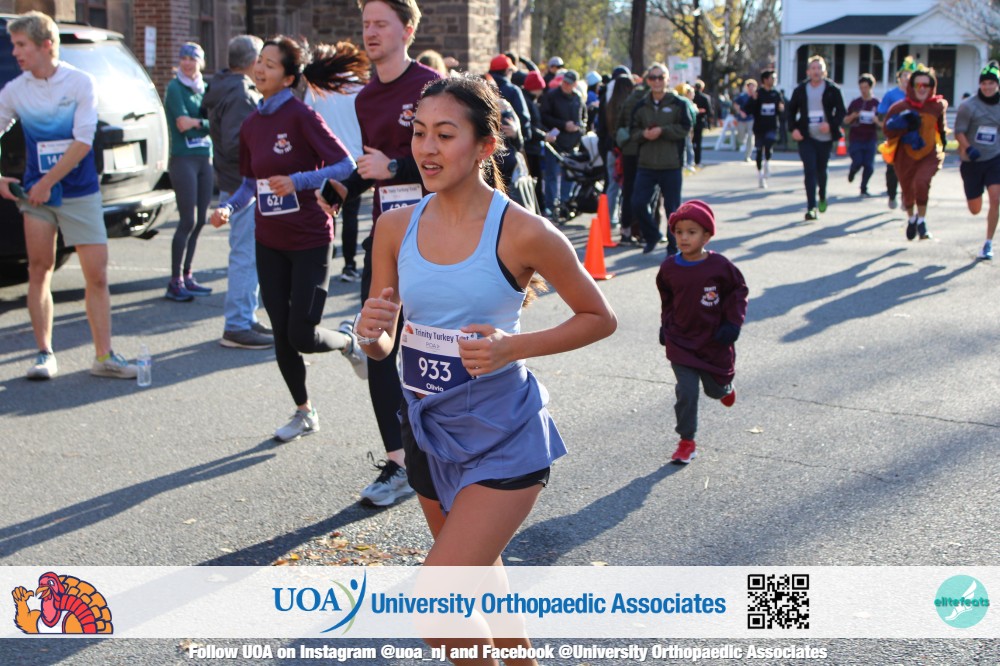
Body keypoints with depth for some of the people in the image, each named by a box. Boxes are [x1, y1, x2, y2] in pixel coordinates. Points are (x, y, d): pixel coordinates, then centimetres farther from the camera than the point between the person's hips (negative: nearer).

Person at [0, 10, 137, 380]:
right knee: (39, 272, 2)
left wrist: (47, 183, -13)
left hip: (80, 193, -2)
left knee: (97, 276, -2)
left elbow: (82, 142, -12)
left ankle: (103, 356, 5)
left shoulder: (80, 82, -6)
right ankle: (45, 354, 12)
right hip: (36, 193, 2)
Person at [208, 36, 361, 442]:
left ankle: (349, 343, 26)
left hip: (310, 240, -6)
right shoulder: (251, 125, 5)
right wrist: (229, 207, -4)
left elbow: (346, 167, -19)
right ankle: (304, 413, 26)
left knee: (302, 336, -8)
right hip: (269, 242, 6)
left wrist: (299, 181, -28)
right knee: (281, 336, 9)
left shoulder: (302, 117, -14)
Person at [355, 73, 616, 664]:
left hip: (503, 437, -6)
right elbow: (381, 346, 6)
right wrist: (374, 333, -18)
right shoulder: (397, 227, -2)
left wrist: (512, 347, -19)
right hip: (429, 428, 6)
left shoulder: (522, 232, -16)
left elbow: (600, 318, -5)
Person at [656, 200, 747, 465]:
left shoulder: (720, 266, -14)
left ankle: (725, 386, 53)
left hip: (714, 341, -1)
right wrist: (665, 326, 8)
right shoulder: (669, 268, -6)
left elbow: (739, 291, -1)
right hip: (680, 342, 1)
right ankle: (686, 442, 6)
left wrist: (733, 323, -9)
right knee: (686, 393, -6)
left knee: (715, 389, 15)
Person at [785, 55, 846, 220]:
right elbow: (791, 110, 12)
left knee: (821, 170, 13)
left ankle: (822, 198, 41)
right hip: (806, 137, 0)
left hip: (825, 137, 0)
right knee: (809, 171, -9)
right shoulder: (800, 89, 5)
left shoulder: (832, 89, 0)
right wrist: (793, 128, -2)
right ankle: (811, 207, -8)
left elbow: (841, 111, 1)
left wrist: (831, 124, -17)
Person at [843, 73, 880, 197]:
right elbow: (846, 121, 9)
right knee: (857, 162, -9)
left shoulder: (876, 103, 5)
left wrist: (876, 120, -13)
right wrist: (853, 116, -12)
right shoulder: (855, 102, 5)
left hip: (870, 139, 0)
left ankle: (864, 188, 11)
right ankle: (852, 172, 26)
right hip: (856, 139, 0)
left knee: (869, 166, -5)